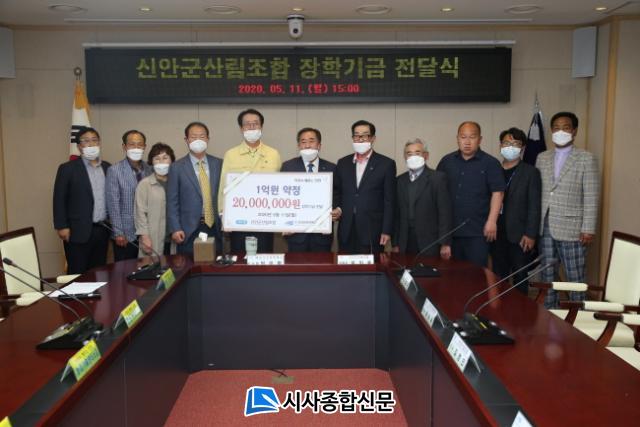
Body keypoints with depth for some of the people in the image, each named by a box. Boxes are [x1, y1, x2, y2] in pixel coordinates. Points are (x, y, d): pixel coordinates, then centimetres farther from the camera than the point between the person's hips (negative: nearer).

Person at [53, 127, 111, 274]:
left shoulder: (108, 168, 10)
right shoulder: (68, 168, -4)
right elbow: (59, 200, -5)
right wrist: (62, 226, -10)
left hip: (102, 230, 4)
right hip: (79, 231, -4)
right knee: (78, 275, 1)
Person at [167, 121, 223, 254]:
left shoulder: (219, 164, 7)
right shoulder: (177, 167, 1)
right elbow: (172, 202, 0)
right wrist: (175, 229, -7)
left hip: (215, 228, 2)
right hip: (189, 231, -2)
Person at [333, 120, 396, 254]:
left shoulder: (386, 164, 0)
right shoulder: (343, 163, 12)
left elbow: (389, 200, -2)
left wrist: (386, 231, -7)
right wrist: (337, 208, -2)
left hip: (372, 232, -3)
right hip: (346, 232, 3)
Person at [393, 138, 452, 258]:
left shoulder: (438, 178, -2)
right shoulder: (400, 180, 12)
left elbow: (445, 213, -6)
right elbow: (397, 214, 11)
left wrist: (445, 244, -11)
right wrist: (396, 244, 6)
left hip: (430, 245, -3)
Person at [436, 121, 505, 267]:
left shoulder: (490, 163, -1)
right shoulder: (446, 161, 9)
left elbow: (497, 193, -5)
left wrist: (492, 221, -13)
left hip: (478, 231, -3)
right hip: (450, 228, 4)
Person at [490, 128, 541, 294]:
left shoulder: (530, 172, 0)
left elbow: (534, 206, -5)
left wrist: (530, 235, -12)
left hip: (519, 236, -3)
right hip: (497, 235, 3)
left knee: (520, 279, 3)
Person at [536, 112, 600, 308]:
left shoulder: (586, 159, -1)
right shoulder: (542, 158, 11)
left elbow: (591, 198, -5)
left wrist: (588, 229, -11)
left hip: (571, 229, -4)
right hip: (544, 228, 4)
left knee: (575, 279, 2)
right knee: (547, 276, 11)